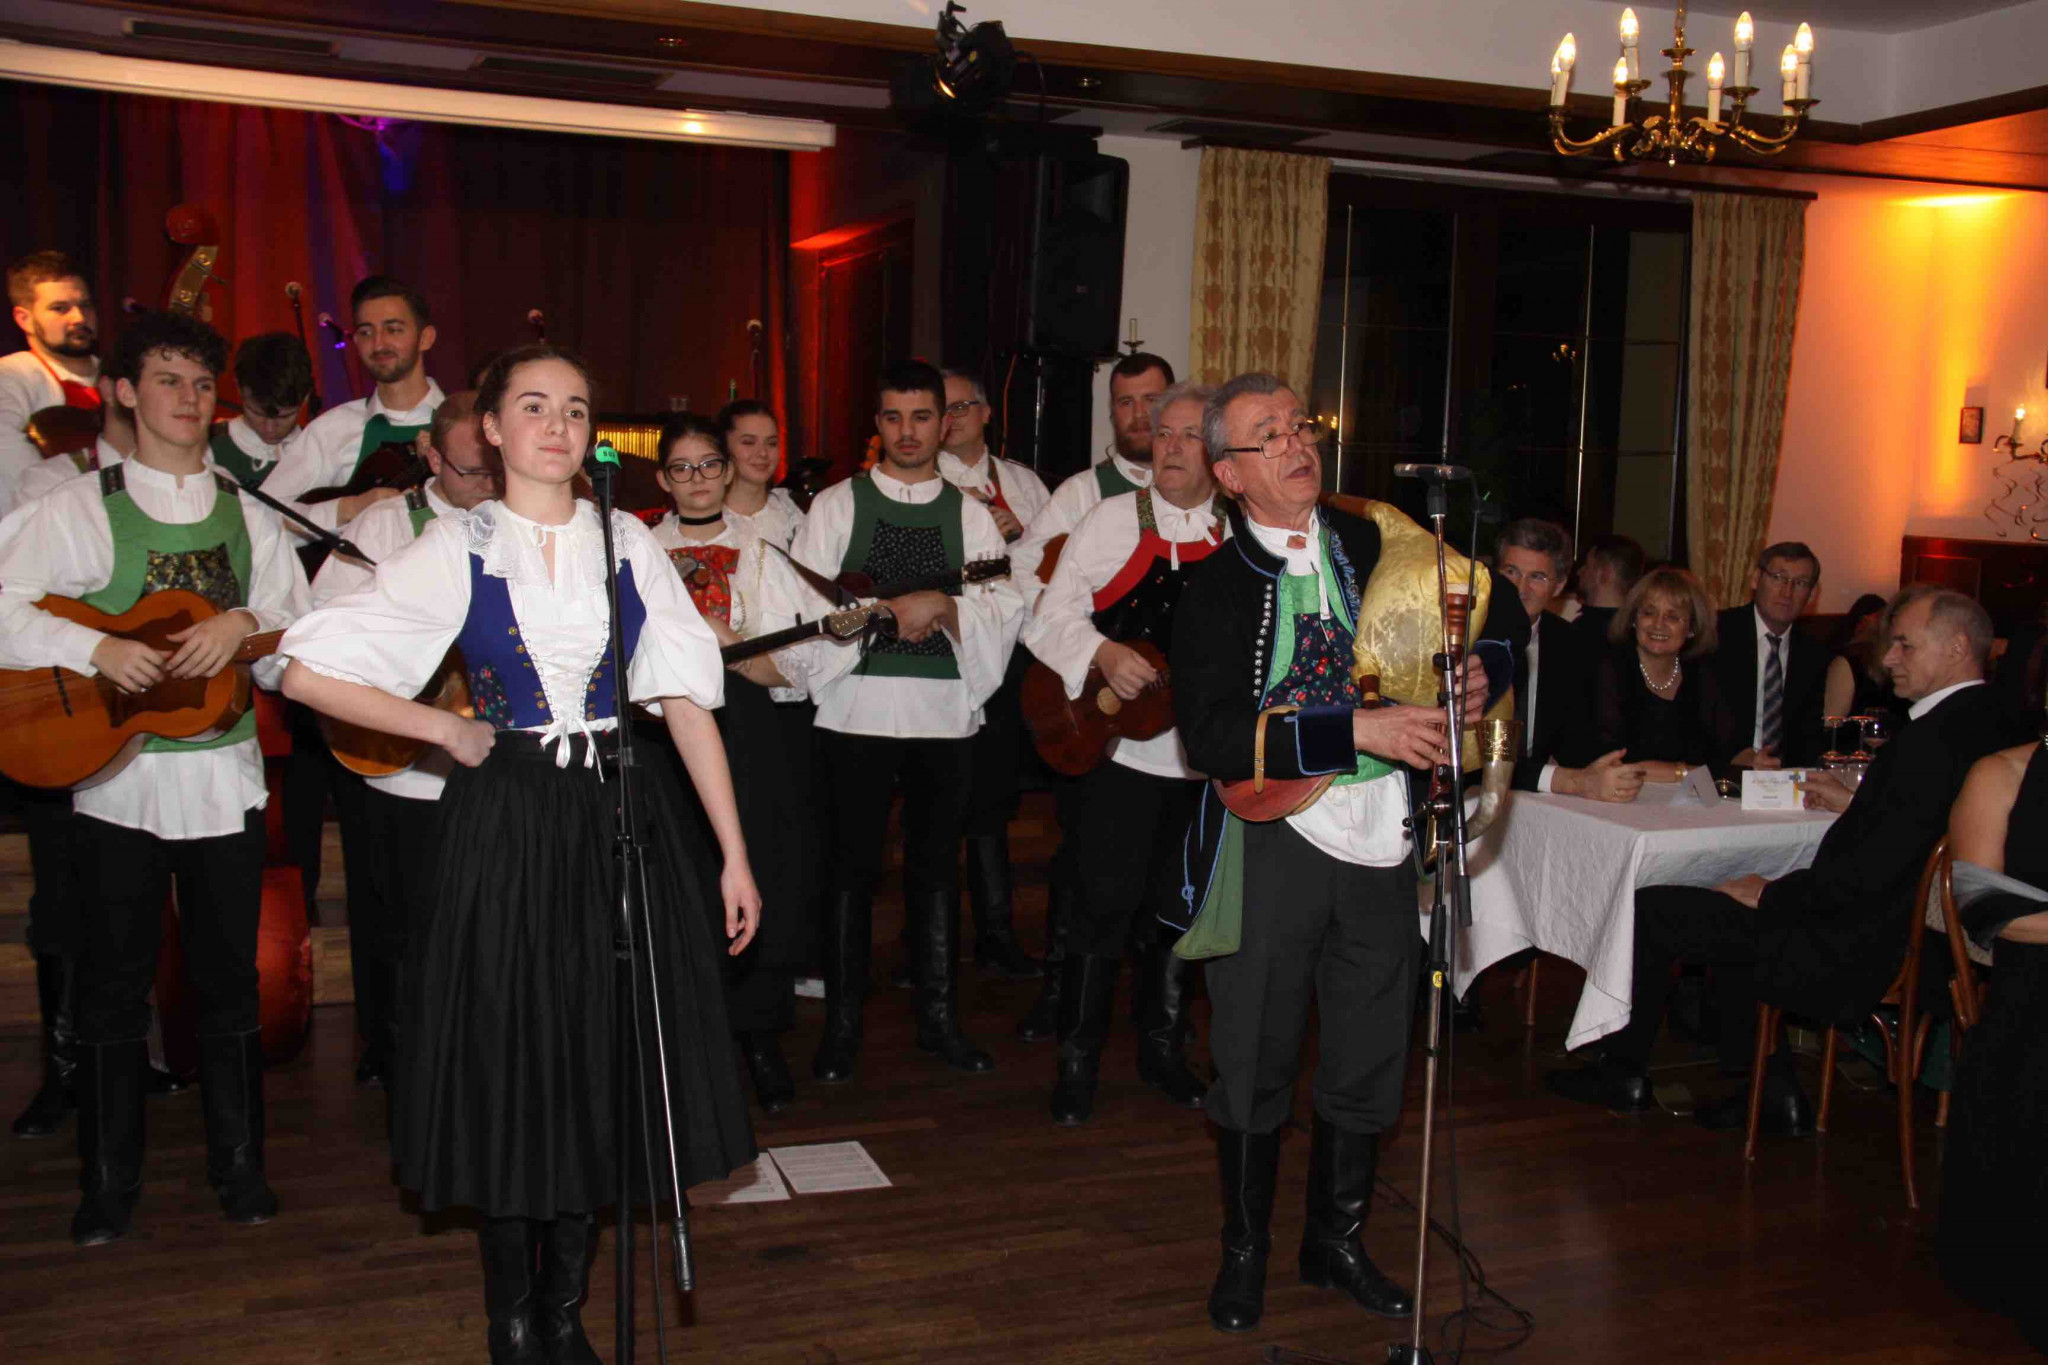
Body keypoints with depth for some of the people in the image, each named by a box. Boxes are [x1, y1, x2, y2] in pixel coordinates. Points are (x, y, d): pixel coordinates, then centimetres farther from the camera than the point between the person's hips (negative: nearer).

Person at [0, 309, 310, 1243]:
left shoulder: (248, 517, 9)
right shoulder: (78, 510, 0)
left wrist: (246, 624, -15)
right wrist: (96, 649, -22)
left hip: (225, 773, 2)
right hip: (118, 775, -2)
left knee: (230, 981, 9)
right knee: (113, 987, 6)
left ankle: (238, 1166, 22)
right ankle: (108, 1185, 18)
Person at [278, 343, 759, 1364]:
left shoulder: (627, 542, 5)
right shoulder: (456, 549, -1)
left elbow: (686, 695, 2)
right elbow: (309, 672, -4)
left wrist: (735, 854, -1)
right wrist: (447, 731, -3)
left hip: (619, 819, 2)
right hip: (507, 827, -2)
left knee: (600, 1063, 7)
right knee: (513, 1062, 5)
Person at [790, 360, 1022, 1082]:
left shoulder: (971, 515, 10)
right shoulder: (837, 505, 4)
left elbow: (1004, 608, 2)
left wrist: (942, 606, -16)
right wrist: (894, 613, -13)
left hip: (946, 714, 2)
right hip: (858, 710, -2)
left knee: (938, 863, 11)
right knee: (853, 865, 4)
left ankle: (938, 1016, 22)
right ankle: (842, 1024, 15)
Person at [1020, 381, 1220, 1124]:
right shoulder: (1112, 519, 1)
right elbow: (1053, 615, -4)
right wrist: (1105, 654, -22)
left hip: (1204, 754, 3)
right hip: (1118, 749, -3)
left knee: (1180, 908, 13)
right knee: (1106, 903, -2)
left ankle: (1162, 1049, 29)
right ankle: (1077, 1060, 12)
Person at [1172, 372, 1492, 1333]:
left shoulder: (1376, 548, 7)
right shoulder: (1215, 586, -5)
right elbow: (1209, 736, -17)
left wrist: (1474, 680, -4)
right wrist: (1358, 729, -24)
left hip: (1380, 842, 4)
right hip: (1271, 846, -3)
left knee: (1368, 1064, 13)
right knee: (1256, 1063, 8)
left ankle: (1336, 1241, 35)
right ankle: (1245, 1251, 29)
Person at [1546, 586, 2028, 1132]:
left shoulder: (1932, 739, -26)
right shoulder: (1989, 724, 4)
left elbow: (1869, 874, -27)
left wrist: (1770, 895, -14)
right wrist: (1856, 803, 16)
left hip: (1856, 959, -10)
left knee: (1650, 909, -2)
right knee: (1734, 910, 26)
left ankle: (1623, 1071, 18)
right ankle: (1772, 1089, 24)